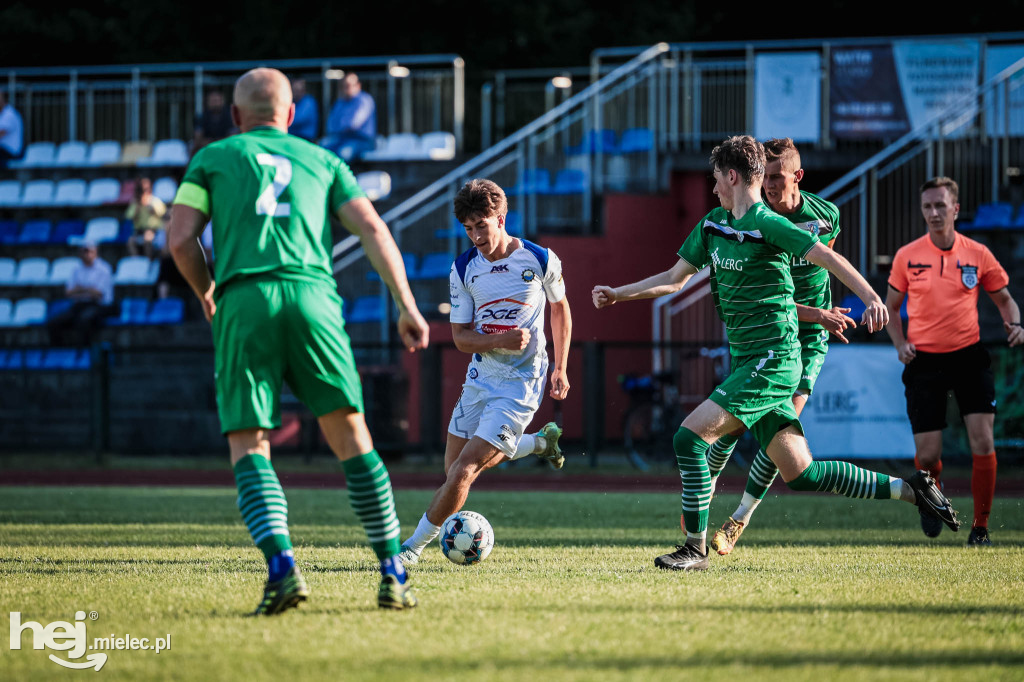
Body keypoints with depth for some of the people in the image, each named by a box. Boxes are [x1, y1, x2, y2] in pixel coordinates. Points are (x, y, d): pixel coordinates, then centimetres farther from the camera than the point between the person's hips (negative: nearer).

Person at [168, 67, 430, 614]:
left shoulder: (213, 158, 20)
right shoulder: (321, 160, 25)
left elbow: (180, 239, 9)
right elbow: (373, 230, 12)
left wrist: (205, 292, 27)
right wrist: (407, 306, 9)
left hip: (243, 301, -1)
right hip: (312, 296, 1)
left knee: (249, 448, 1)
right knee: (351, 439, 8)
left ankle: (282, 566, -21)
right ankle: (392, 574, 4)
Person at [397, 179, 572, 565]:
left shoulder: (541, 260, -9)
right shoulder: (463, 269, -4)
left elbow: (560, 308, 10)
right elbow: (461, 337, -2)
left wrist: (560, 369, 8)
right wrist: (501, 340, -22)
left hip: (520, 385, -5)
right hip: (479, 378, 5)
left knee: (464, 471, -14)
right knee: (454, 470, 16)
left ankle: (414, 546, -1)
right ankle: (540, 442, 38)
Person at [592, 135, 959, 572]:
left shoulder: (767, 224, -12)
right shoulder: (712, 225, 14)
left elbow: (828, 258, -19)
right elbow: (674, 278, 24)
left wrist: (871, 299, -31)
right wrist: (617, 294, 19)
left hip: (772, 361, -9)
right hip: (747, 361, 9)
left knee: (690, 437, -15)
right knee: (801, 474, 7)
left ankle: (695, 548, -7)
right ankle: (909, 490, 16)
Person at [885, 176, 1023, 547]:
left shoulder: (977, 254, 1)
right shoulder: (907, 256, 1)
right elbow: (891, 306, 12)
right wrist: (900, 343, -3)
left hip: (969, 355, 0)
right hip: (924, 360, 0)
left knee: (983, 442, -12)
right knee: (927, 455, -4)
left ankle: (980, 526, 1)